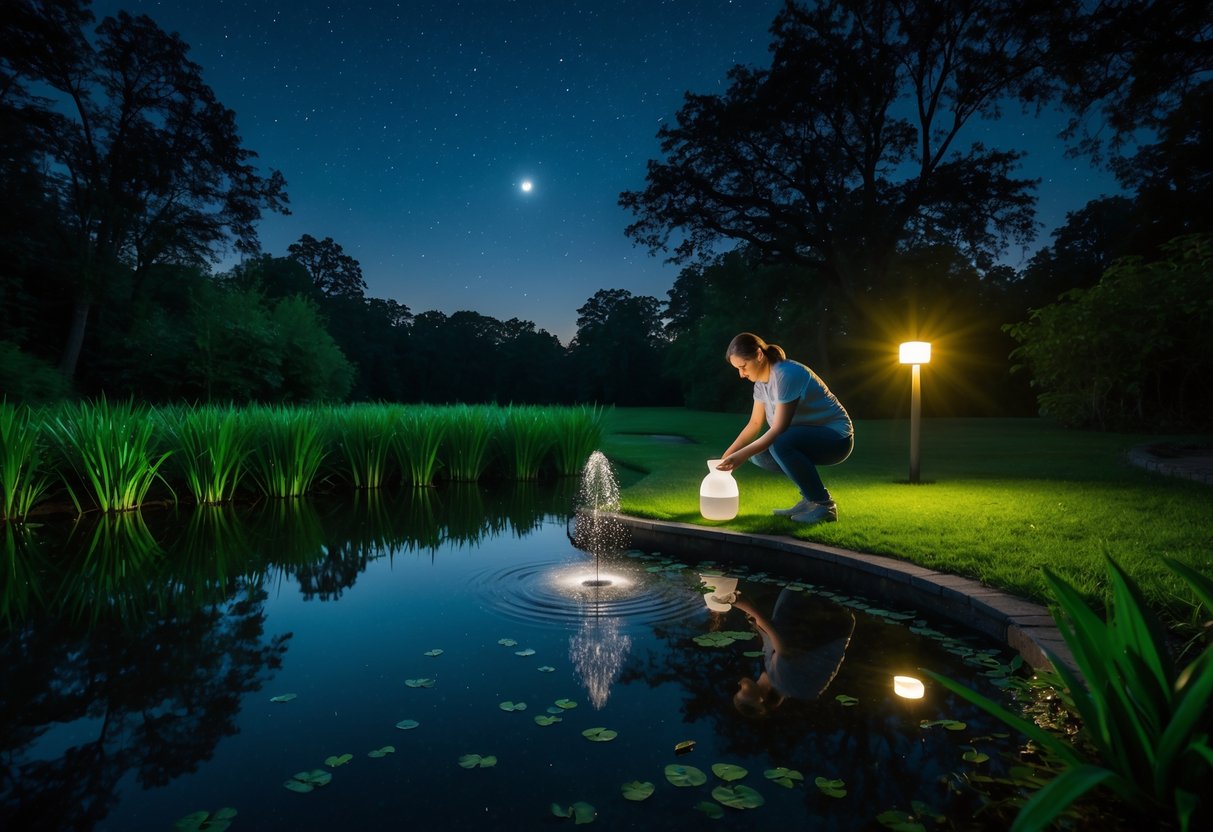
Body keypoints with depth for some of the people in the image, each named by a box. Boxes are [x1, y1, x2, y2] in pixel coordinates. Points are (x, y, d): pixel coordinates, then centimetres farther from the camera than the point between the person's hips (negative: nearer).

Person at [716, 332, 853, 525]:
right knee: (758, 454, -7)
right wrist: (726, 455, 0)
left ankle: (823, 504, -17)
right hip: (808, 438, 9)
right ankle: (810, 498, 6)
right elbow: (755, 423, 7)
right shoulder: (761, 381, 3)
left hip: (836, 437, -9)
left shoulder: (787, 374, -24)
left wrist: (742, 455, -31)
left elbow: (779, 429, -28)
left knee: (781, 443, -34)